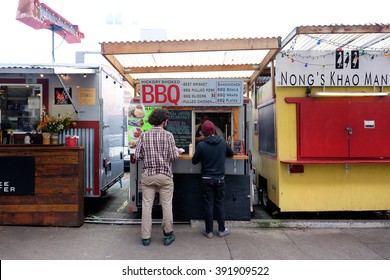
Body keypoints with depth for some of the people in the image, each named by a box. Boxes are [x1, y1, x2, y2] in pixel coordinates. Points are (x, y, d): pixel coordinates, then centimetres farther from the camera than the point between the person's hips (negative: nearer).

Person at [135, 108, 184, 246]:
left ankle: (146, 237, 16)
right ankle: (168, 235, 21)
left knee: (147, 205, 8)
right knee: (167, 206, 9)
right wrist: (178, 151, 12)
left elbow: (137, 155, -1)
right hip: (164, 175, -2)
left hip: (147, 175, 3)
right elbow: (173, 156, -9)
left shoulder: (144, 135, 0)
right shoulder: (168, 135, -7)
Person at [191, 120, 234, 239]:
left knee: (208, 205, 6)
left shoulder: (201, 145, -14)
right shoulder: (223, 142, -3)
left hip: (207, 179, -2)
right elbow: (231, 153, 14)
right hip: (220, 178, 2)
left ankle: (209, 231, 14)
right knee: (220, 204, 12)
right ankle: (222, 230, 20)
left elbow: (194, 161, -4)